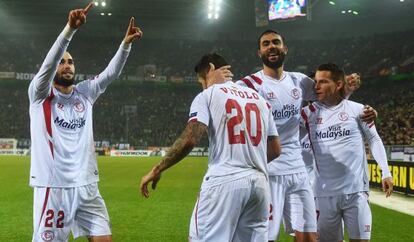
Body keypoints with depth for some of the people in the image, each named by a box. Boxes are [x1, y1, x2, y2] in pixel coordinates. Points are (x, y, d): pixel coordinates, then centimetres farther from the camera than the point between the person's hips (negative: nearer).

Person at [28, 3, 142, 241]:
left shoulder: (84, 93, 12)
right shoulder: (41, 95, -1)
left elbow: (111, 73, 0)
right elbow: (48, 63, -18)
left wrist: (126, 43, -16)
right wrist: (70, 28, -32)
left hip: (86, 185, 4)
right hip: (52, 186, -4)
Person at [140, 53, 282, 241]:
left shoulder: (208, 95, 4)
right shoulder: (259, 99, 19)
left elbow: (190, 140, -11)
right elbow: (275, 150, 17)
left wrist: (157, 170, -4)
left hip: (224, 181, -5)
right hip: (259, 182, 5)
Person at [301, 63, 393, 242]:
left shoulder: (357, 110, 1)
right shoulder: (309, 113, 3)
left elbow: (374, 140, 8)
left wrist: (385, 172, 2)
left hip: (356, 190, -1)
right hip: (325, 194, 1)